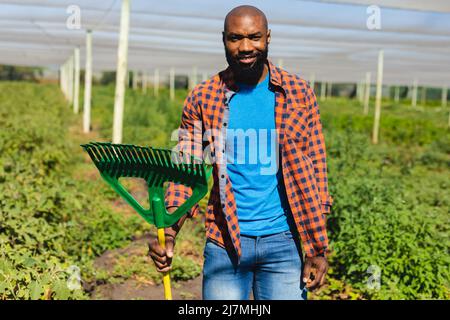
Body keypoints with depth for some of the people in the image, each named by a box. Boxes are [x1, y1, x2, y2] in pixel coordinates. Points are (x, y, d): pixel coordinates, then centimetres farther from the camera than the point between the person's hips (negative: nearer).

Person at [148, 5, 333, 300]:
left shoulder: (299, 94, 0)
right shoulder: (202, 99, 0)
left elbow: (315, 170, 2)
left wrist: (319, 249, -3)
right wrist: (169, 233, -18)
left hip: (282, 242, 1)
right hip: (224, 242, 0)